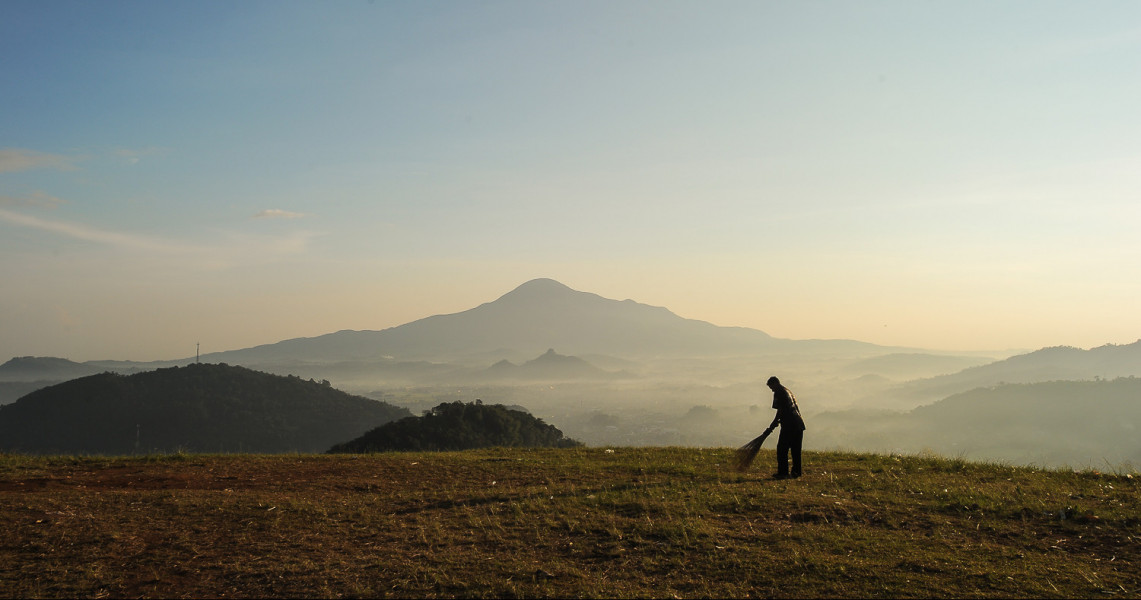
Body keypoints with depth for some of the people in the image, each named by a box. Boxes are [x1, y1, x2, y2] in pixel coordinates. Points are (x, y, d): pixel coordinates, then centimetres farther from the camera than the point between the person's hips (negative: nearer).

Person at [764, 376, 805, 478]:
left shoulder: (779, 393, -6)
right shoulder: (788, 391, 22)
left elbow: (780, 411, -11)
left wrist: (771, 427, -5)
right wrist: (778, 421, 25)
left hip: (789, 425, -9)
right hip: (798, 423, 9)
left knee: (782, 449, -5)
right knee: (795, 450, 12)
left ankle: (783, 472, -8)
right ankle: (796, 471, 13)